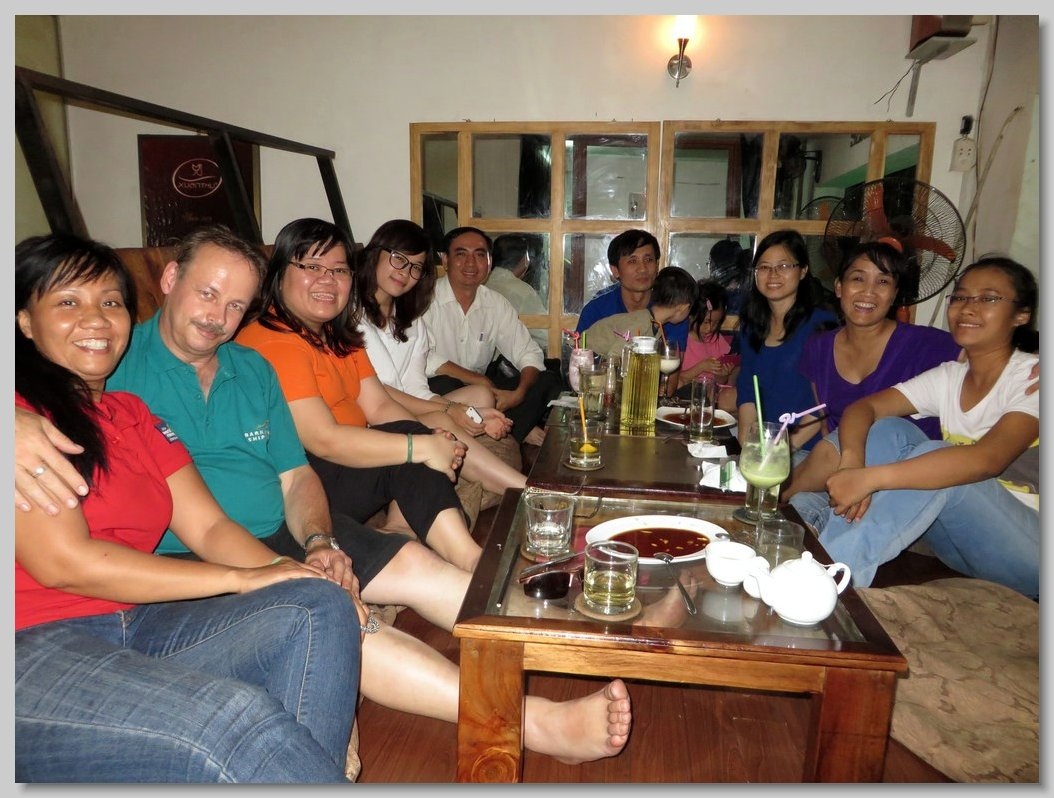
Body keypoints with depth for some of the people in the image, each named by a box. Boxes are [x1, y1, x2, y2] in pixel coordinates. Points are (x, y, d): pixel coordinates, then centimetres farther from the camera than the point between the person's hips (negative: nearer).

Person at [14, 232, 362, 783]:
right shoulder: (25, 410, -6)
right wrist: (244, 578, -11)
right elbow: (63, 561, -13)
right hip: (33, 648, -7)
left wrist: (301, 571, -10)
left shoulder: (133, 416, 17)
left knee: (320, 609, -15)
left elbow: (208, 526, 9)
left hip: (138, 628, 7)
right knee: (240, 716, -30)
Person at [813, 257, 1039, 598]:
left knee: (934, 456, -31)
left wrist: (872, 477, -39)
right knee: (889, 430, -14)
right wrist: (851, 462, -29)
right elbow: (863, 407, -6)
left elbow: (987, 459, -30)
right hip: (961, 542, 5)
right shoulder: (948, 377, 6)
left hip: (1026, 550, -5)